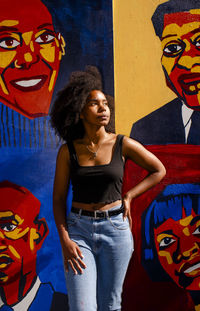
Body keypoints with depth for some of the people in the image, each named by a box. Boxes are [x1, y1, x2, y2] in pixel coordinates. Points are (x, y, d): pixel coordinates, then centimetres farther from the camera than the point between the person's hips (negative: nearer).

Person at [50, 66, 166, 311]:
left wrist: (129, 196, 0)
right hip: (79, 229, 0)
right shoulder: (68, 151, -1)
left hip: (115, 229, 0)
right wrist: (65, 241, -9)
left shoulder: (123, 145, -2)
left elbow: (159, 170, 10)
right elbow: (58, 199, 1)